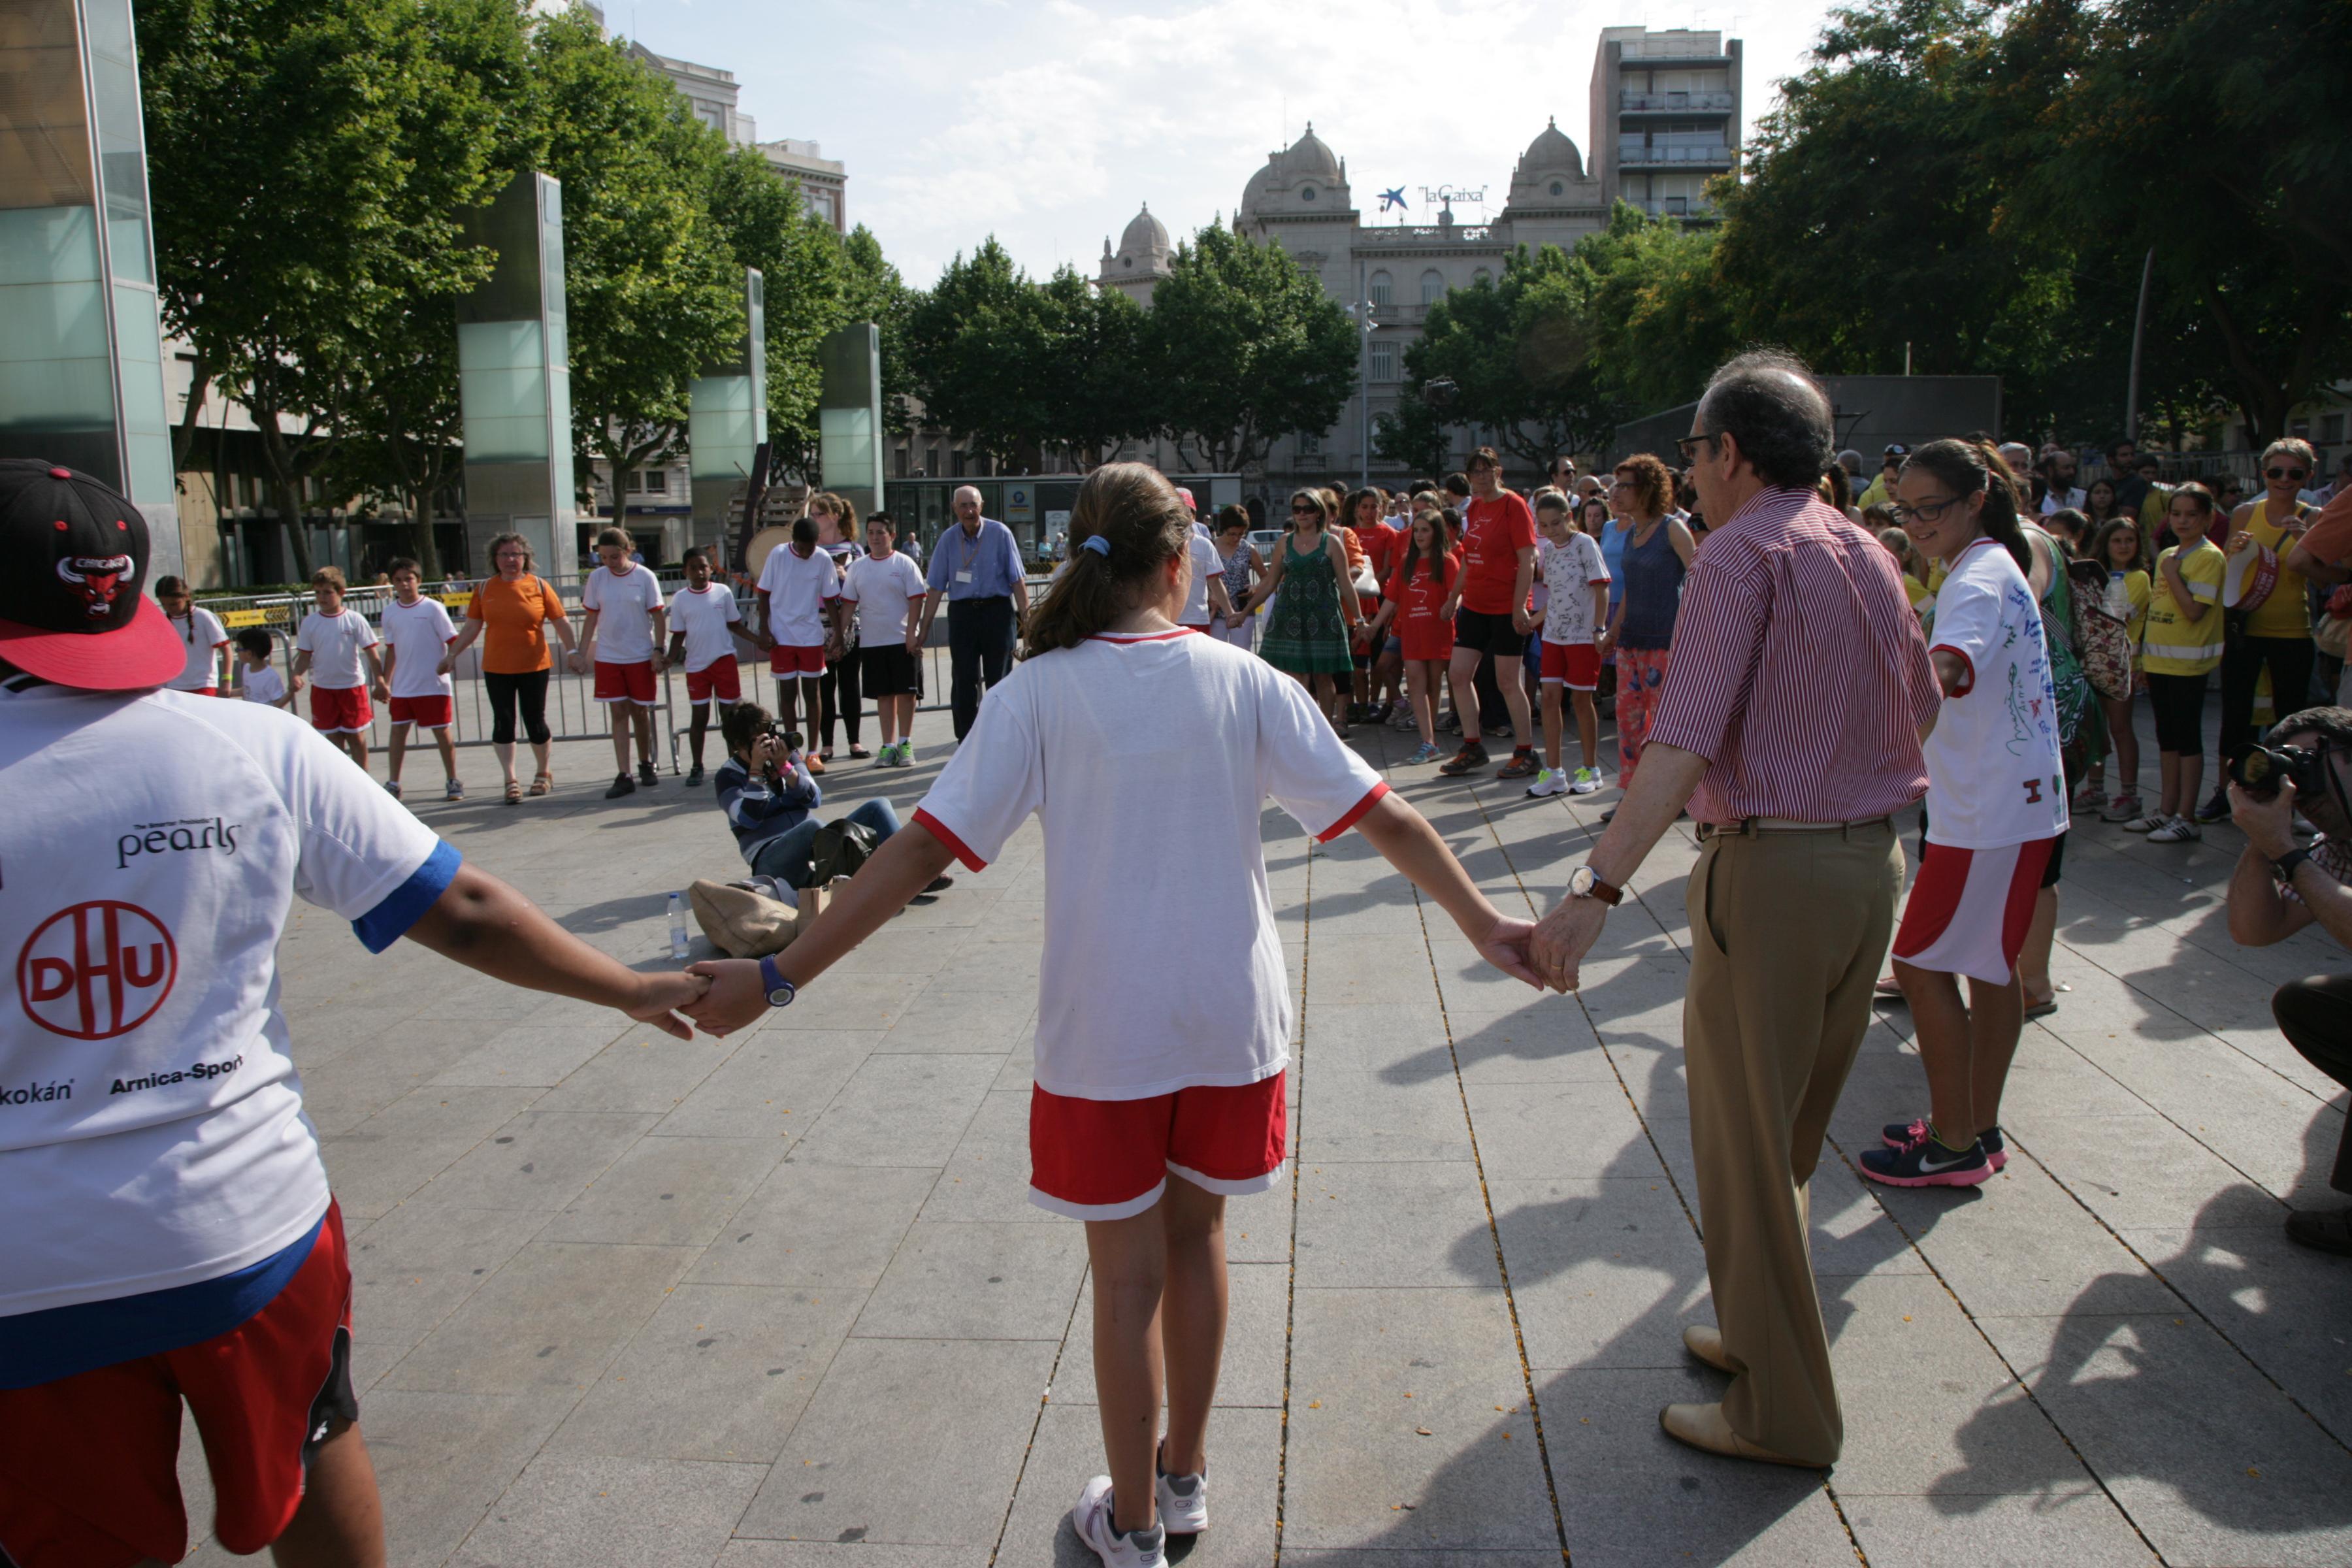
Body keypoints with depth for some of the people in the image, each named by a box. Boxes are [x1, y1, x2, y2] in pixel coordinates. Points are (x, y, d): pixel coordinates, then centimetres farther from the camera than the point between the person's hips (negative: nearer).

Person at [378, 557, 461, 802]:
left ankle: (452, 781, 14)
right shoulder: (390, 612, 7)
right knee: (398, 729, 4)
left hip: (434, 685, -4)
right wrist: (385, 682, 13)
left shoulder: (433, 608, -6)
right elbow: (391, 650, 14)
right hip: (402, 687, 4)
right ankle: (393, 783, 12)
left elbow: (453, 640, -5)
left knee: (442, 731, 2)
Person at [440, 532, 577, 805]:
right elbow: (472, 627, 10)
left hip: (533, 666, -2)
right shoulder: (485, 589, 4)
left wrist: (571, 651, -5)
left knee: (535, 722, 4)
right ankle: (511, 781, 8)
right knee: (503, 723, 1)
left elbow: (560, 621, 1)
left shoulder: (538, 585, -2)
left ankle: (543, 774, 25)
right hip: (496, 668, 2)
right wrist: (452, 654, 8)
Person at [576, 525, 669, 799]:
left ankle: (646, 764, 29)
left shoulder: (644, 576, -6)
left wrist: (658, 650, -10)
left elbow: (658, 617, -3)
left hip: (640, 656, -2)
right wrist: (580, 653, 3)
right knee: (618, 713, 0)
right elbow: (592, 618, 7)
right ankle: (623, 776, -1)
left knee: (639, 711, 8)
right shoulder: (597, 578, 1)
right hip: (607, 656, 2)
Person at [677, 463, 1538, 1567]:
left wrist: (779, 976, -12)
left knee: (1129, 1274, 12)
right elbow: (1382, 817, -3)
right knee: (1195, 1240, 21)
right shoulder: (1244, 681, -4)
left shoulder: (1038, 695, -10)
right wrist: (1481, 922, 8)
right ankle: (1184, 1477, 39)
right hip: (1230, 1017, 2)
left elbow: (923, 849, -15)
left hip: (1105, 1029, -2)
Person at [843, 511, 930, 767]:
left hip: (902, 640, -3)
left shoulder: (904, 564, -2)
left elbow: (916, 600, -5)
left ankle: (905, 743, 12)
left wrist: (911, 634, -13)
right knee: (883, 694, 8)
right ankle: (888, 745, 14)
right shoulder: (857, 567, 8)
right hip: (871, 641, 3)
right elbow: (849, 603, 11)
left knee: (905, 692, 1)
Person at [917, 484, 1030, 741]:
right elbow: (936, 588, 5)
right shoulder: (948, 539, 3)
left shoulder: (1000, 533, -3)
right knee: (963, 682, 2)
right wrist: (924, 630, 3)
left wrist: (1025, 617, -8)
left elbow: (1017, 580, -2)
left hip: (997, 610, -2)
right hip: (962, 613, 2)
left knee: (998, 681, 3)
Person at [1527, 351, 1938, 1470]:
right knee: (1798, 1123, 21)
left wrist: (1597, 887, -30)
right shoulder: (1867, 554, 11)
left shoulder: (1742, 554, -13)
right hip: (1873, 862, 9)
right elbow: (1920, 710, 23)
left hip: (1773, 868, -9)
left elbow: (1684, 742, -25)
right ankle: (1761, 1329, 37)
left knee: (1746, 1142, 3)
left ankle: (1781, 1411, 14)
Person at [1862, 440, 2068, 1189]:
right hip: (2011, 799, 11)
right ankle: (1980, 1129, 25)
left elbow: (1941, 671, -41)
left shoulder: (1980, 579, -18)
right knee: (1989, 966, 15)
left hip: (1988, 811, -11)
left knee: (1921, 964, -4)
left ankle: (1955, 1146, 4)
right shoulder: (1994, 567, 14)